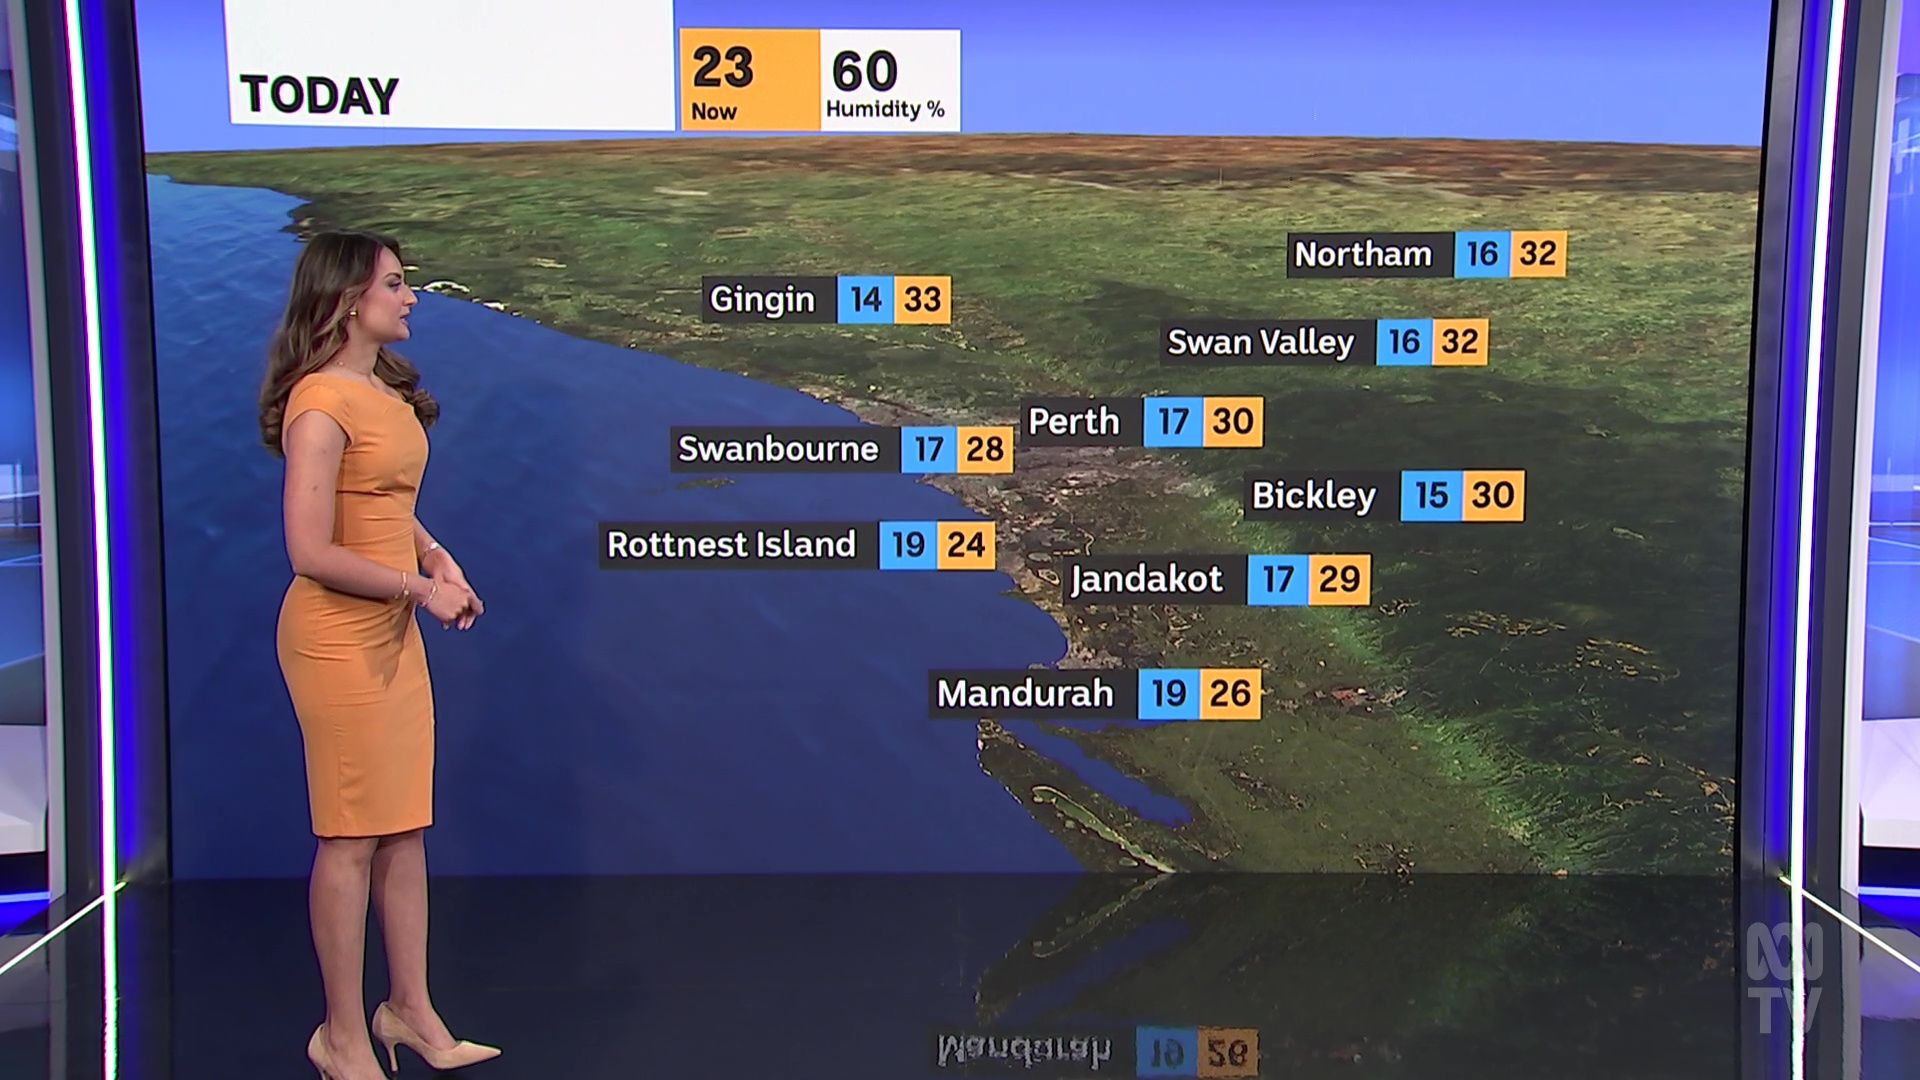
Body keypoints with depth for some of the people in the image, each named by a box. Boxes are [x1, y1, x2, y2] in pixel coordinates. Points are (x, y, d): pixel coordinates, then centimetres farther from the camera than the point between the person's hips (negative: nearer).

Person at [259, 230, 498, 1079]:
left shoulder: (388, 392, 10)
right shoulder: (321, 403, -17)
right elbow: (311, 551, -21)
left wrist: (438, 558, 5)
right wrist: (421, 587, -16)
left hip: (394, 631, 8)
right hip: (337, 636, -8)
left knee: (406, 829, 13)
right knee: (352, 839, 1)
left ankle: (410, 1009, 26)